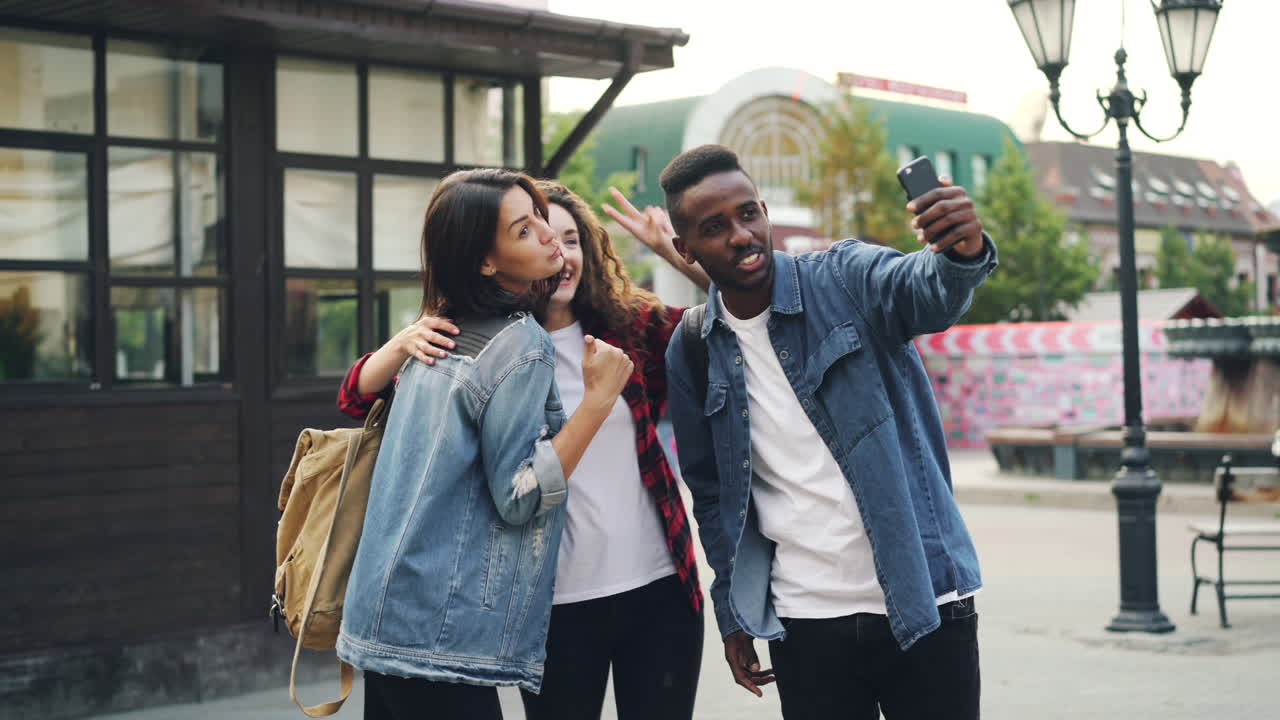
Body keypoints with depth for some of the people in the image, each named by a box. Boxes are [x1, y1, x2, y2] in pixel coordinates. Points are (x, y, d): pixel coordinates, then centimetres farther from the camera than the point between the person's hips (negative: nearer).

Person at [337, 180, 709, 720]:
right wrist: (404, 342, -23)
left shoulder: (633, 328, 2)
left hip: (659, 587, 2)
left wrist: (673, 251, -10)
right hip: (555, 602, -1)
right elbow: (357, 398, -3)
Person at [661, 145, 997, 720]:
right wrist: (732, 613, 10)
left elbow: (928, 292, -29)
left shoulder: (847, 279, -7)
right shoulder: (692, 352, 2)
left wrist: (963, 254, -51)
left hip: (923, 602, -2)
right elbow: (710, 490, 11)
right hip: (806, 622, 2)